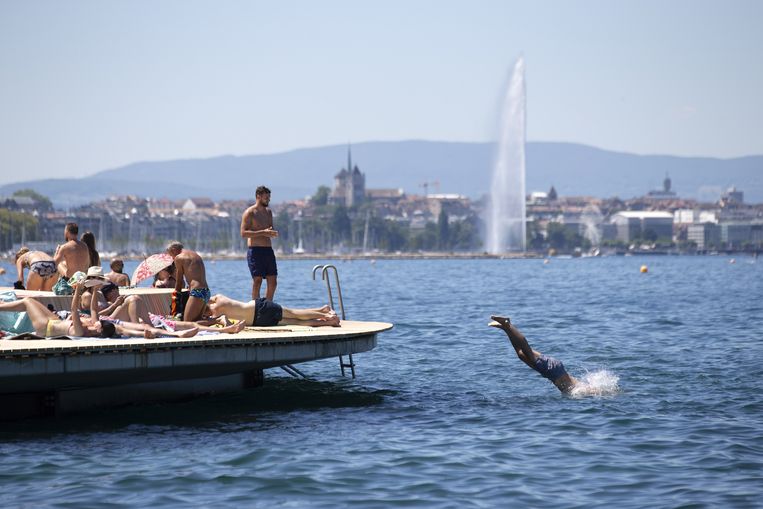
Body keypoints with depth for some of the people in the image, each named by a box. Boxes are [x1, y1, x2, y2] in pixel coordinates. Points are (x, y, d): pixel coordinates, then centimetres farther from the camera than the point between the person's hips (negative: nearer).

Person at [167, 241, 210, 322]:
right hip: (206, 292, 9)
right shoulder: (195, 254, 23)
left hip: (197, 292, -9)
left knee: (187, 322, -13)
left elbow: (179, 281, 7)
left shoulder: (179, 258, 0)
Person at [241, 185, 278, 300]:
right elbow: (244, 233, -14)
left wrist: (272, 233, 0)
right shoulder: (249, 213, -5)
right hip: (255, 250, -7)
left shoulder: (268, 212, 17)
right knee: (257, 281, -7)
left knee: (273, 282, 4)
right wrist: (263, 232, -20)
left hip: (268, 250, 7)